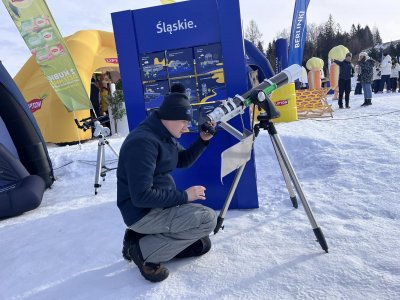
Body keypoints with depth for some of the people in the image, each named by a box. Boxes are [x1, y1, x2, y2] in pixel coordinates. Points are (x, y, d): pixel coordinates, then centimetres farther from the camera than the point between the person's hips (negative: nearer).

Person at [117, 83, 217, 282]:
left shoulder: (165, 135, 5)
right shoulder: (143, 141, -26)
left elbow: (184, 161, 17)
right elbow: (141, 196, -30)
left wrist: (203, 140, 1)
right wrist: (183, 196, -22)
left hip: (159, 206, 10)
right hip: (142, 212, -10)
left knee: (202, 244, 13)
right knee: (207, 219, -19)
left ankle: (144, 237, 10)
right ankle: (143, 250, -10)